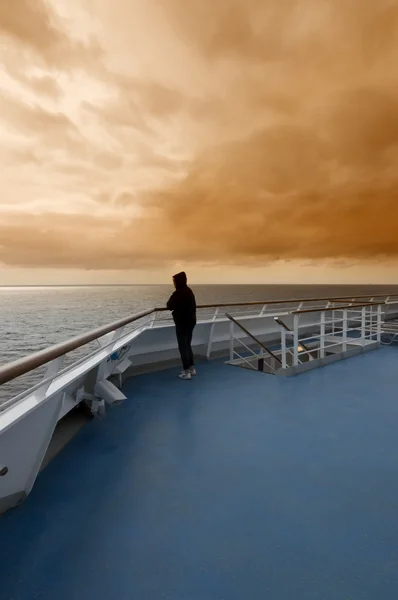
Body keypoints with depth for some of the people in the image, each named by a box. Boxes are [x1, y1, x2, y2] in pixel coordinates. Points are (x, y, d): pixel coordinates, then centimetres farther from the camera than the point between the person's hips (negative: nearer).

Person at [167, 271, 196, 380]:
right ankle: (192, 368, 26)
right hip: (191, 321, 9)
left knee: (183, 347, 0)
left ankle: (186, 372, 4)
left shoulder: (178, 293, -18)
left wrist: (173, 305, 4)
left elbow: (169, 306, -15)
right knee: (188, 345, 19)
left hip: (182, 323, -9)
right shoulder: (189, 291, 9)